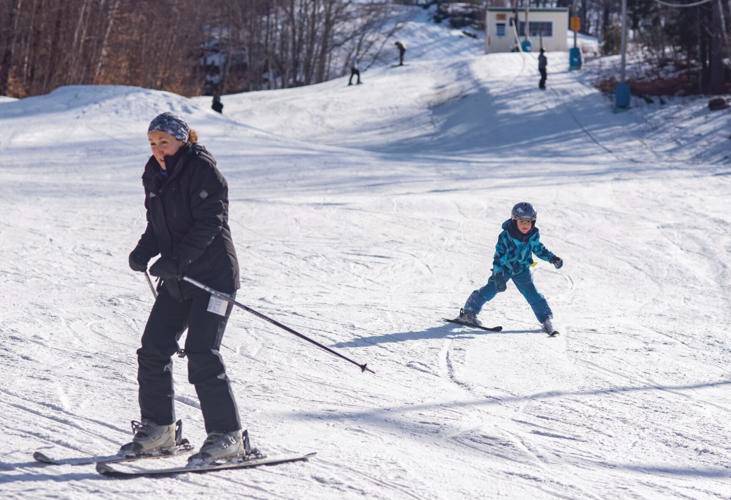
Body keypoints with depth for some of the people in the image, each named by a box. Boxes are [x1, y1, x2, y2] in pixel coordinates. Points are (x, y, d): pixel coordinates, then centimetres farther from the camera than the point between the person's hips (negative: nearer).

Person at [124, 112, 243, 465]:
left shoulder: (203, 171, -13)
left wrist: (176, 258, -27)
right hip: (176, 278, 8)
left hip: (213, 274, -8)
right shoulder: (156, 176, 11)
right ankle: (158, 429, 17)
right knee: (153, 349, 4)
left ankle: (227, 436, -10)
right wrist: (145, 250, -1)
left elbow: (209, 224, -20)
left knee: (201, 353, -15)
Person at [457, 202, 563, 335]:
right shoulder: (506, 236, -26)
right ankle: (469, 311, 7)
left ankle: (546, 320, 4)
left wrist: (552, 258, -1)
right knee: (491, 289, -7)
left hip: (522, 270, 3)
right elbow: (499, 256, -25)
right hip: (504, 268, -3)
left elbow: (538, 249, 7)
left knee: (532, 294, -4)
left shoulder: (534, 235, -13)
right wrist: (498, 276, -31)